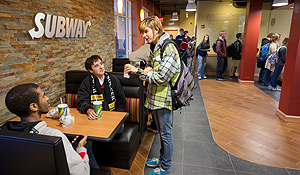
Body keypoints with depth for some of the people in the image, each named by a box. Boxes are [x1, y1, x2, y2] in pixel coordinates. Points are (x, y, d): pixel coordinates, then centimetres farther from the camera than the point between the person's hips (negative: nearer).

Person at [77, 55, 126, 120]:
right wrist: (88, 110, -29)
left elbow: (121, 100, 11)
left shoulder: (113, 79, 10)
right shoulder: (86, 82, 3)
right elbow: (82, 102, -6)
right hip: (96, 117, -1)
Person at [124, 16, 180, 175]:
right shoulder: (155, 47, 10)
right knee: (161, 131, 22)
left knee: (165, 133, 7)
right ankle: (162, 159, 41)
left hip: (163, 97, -9)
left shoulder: (168, 48, -19)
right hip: (155, 96, 9)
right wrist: (148, 69, 2)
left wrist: (138, 71, -22)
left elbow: (161, 77, -24)